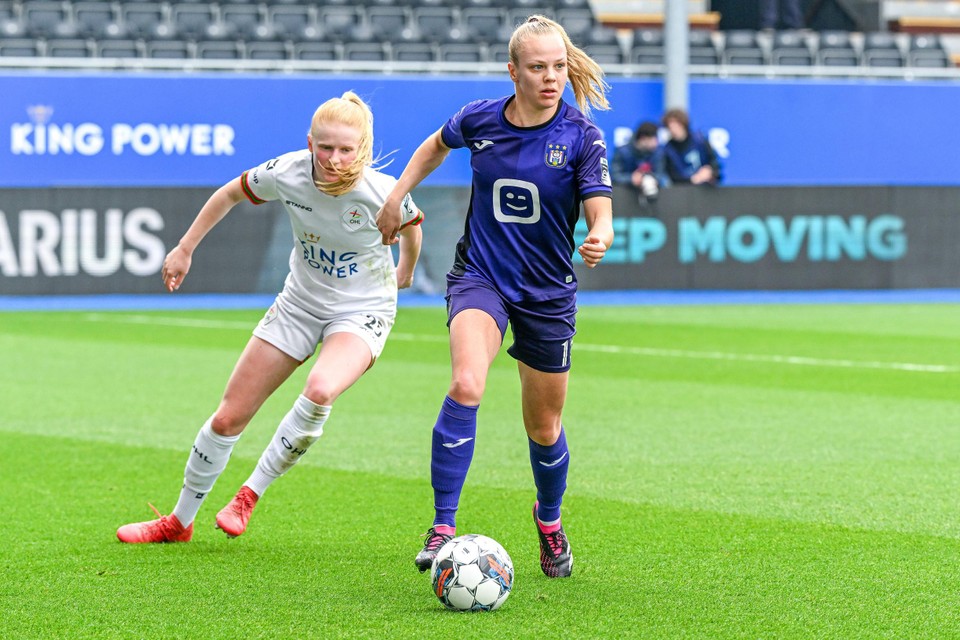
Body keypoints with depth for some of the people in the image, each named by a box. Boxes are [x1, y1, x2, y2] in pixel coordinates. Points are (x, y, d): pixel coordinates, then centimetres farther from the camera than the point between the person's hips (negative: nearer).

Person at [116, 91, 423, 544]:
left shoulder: (383, 193, -26)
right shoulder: (286, 173, -21)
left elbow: (412, 224, 0)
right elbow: (231, 193, 1)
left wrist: (405, 271, 18)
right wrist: (184, 249, 6)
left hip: (363, 312, -3)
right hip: (300, 303, 3)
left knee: (320, 389, -36)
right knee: (229, 417, 4)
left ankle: (250, 494, -15)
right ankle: (179, 522, 27)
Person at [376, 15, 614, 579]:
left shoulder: (581, 135, -12)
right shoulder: (479, 119, -6)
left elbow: (601, 217, -16)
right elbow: (437, 145, 17)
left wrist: (599, 242, -38)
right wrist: (397, 196, 11)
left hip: (548, 293, 0)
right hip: (480, 276, 0)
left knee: (544, 430, 12)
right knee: (466, 386, -29)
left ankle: (550, 520, 44)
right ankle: (443, 529, -26)